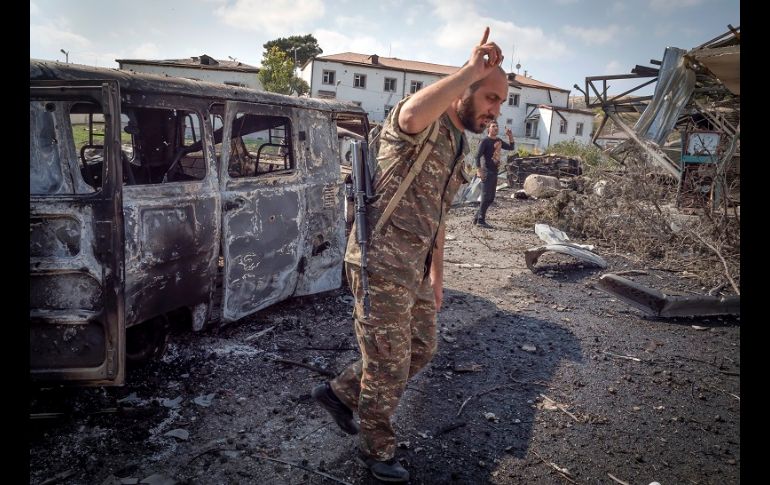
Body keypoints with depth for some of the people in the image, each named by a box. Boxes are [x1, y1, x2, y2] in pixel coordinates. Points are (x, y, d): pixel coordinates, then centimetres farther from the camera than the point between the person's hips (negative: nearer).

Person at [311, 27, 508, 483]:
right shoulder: (424, 124, -13)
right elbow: (412, 113, -42)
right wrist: (474, 67, -31)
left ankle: (341, 391, 37)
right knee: (389, 366, 5)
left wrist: (437, 273, 22)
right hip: (381, 262, -9)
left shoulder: (459, 145, 15)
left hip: (415, 268, 9)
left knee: (421, 350, 20)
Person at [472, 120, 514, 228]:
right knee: (486, 197, -6)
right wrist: (479, 170, -25)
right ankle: (481, 220, 1)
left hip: (494, 172, 8)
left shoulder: (499, 141, 15)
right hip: (487, 172, -8)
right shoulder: (485, 141, -9)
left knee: (491, 198, 12)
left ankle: (477, 217, 21)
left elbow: (511, 147, 23)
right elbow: (477, 156, -15)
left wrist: (510, 136, 9)